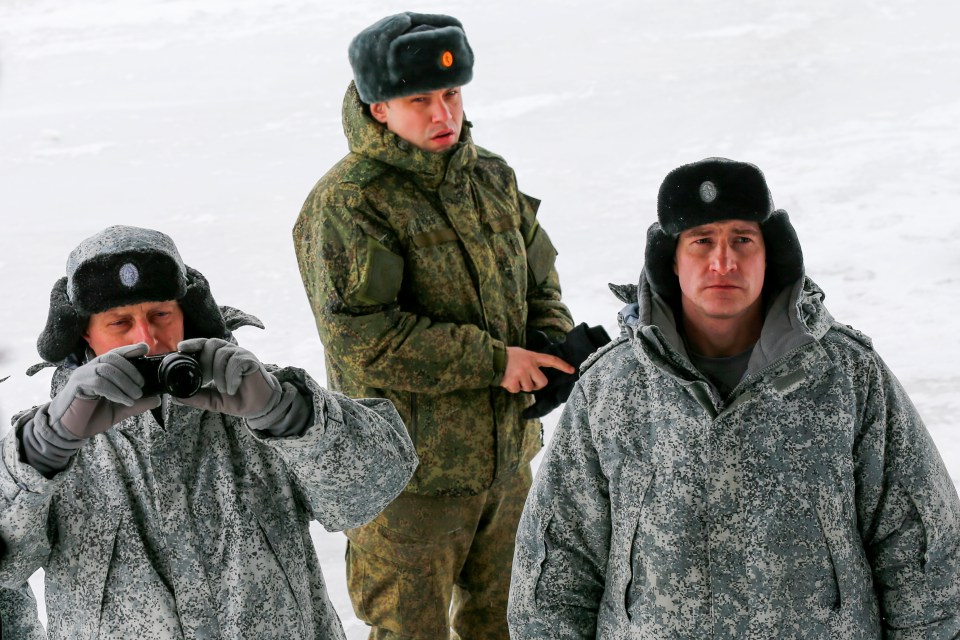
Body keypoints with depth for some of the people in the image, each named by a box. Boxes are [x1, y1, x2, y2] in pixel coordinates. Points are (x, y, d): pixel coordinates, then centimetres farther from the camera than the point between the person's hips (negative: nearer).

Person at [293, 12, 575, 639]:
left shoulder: (492, 178, 6)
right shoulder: (346, 204, -18)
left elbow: (539, 280, 17)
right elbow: (363, 338, -25)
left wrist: (551, 350, -5)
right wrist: (493, 361, -23)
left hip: (505, 456, 7)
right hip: (410, 473, -7)